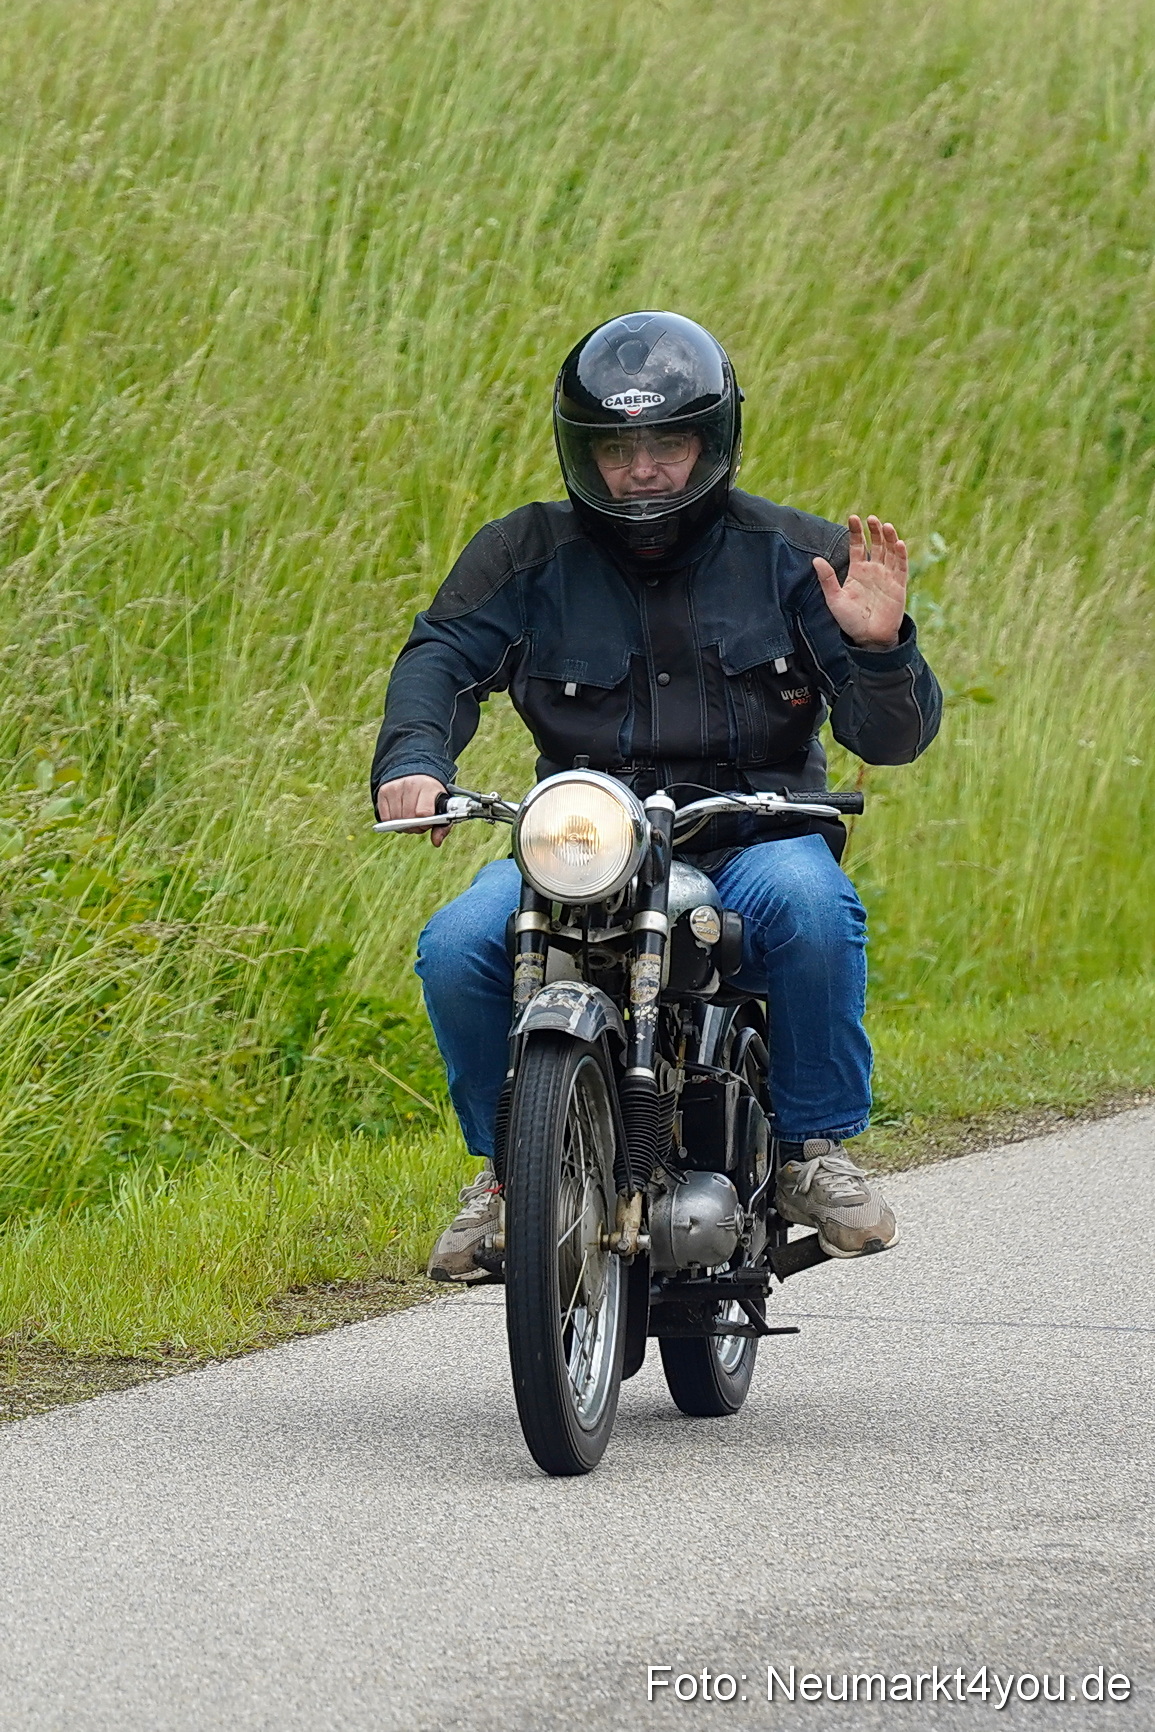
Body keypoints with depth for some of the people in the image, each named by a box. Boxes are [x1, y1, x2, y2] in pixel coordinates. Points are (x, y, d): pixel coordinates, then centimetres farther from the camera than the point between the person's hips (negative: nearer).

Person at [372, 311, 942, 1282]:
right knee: (458, 946, -25)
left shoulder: (792, 555, 4)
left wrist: (879, 648, -24)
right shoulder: (527, 555, 8)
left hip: (756, 833, -1)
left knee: (809, 903, -35)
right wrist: (413, 759, -27)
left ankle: (814, 1147, -14)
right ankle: (507, 1165, 2)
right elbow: (443, 656, -5)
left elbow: (894, 737, -1)